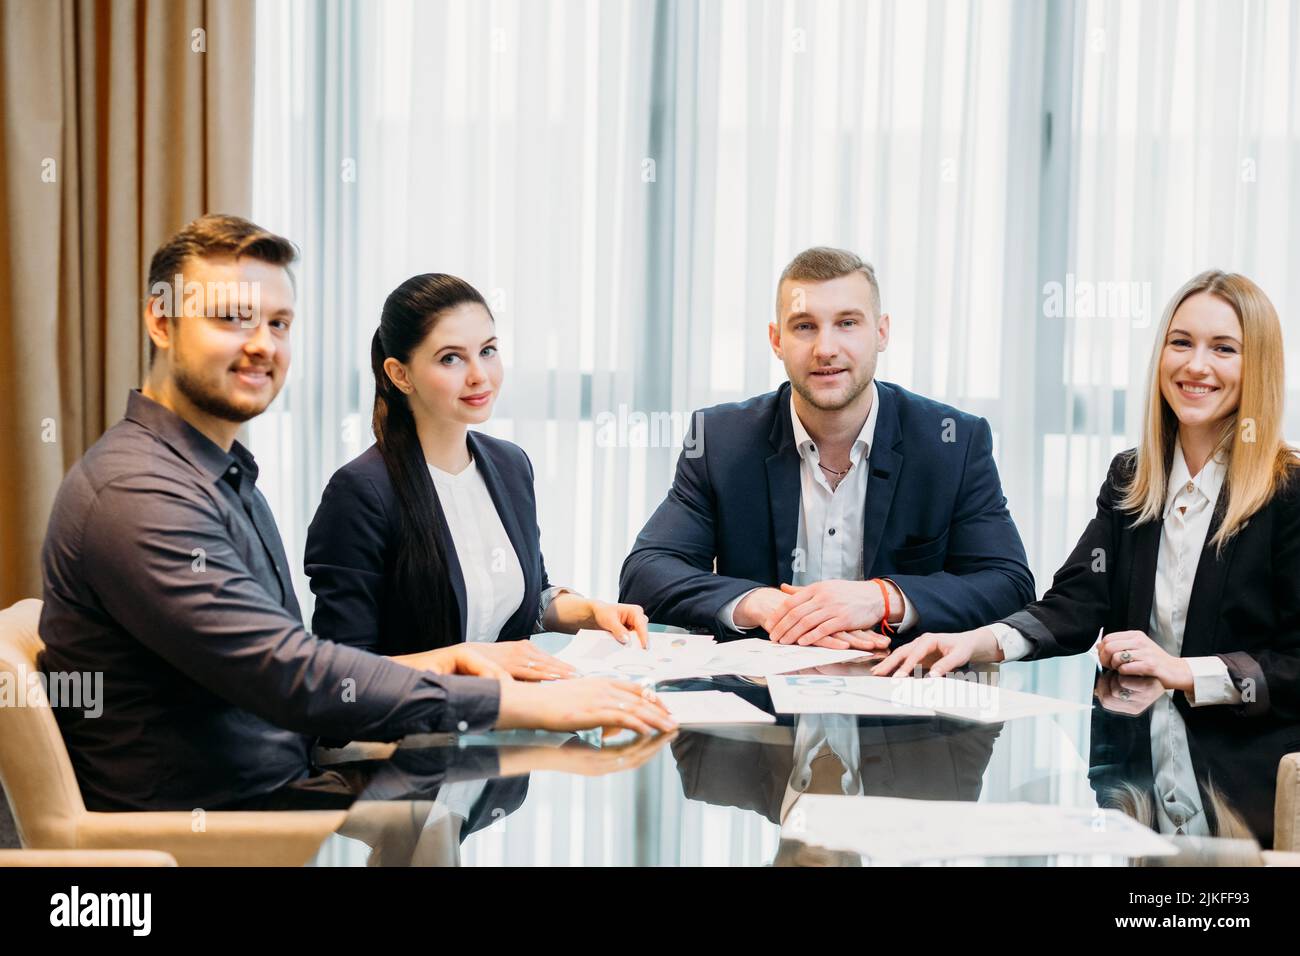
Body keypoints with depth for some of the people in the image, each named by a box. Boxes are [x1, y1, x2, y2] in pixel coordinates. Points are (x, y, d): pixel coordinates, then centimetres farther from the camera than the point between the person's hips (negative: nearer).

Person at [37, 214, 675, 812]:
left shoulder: (226, 473, 15)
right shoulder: (137, 492, -18)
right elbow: (292, 680, -25)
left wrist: (409, 667, -1)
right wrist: (531, 704, -24)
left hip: (275, 791, 9)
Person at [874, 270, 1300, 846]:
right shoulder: (1130, 478, 13)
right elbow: (1076, 604, 2)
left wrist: (1185, 671, -17)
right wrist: (975, 642, -16)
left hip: (1246, 776, -4)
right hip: (1131, 761, 5)